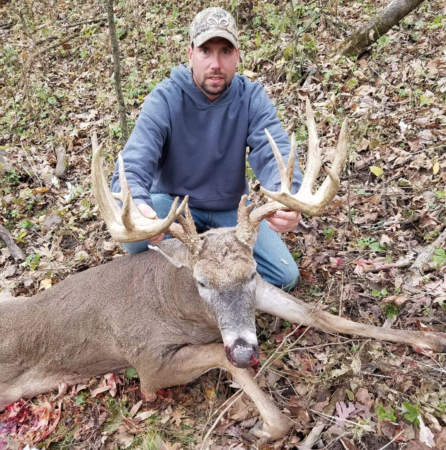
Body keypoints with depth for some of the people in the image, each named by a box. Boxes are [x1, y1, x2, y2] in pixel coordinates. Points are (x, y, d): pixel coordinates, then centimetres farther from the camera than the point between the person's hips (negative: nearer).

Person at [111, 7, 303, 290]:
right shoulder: (164, 99, -20)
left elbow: (274, 152, -28)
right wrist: (137, 205, -56)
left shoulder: (252, 97, -14)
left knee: (285, 277, -7)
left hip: (232, 208, 2)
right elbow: (134, 163, -31)